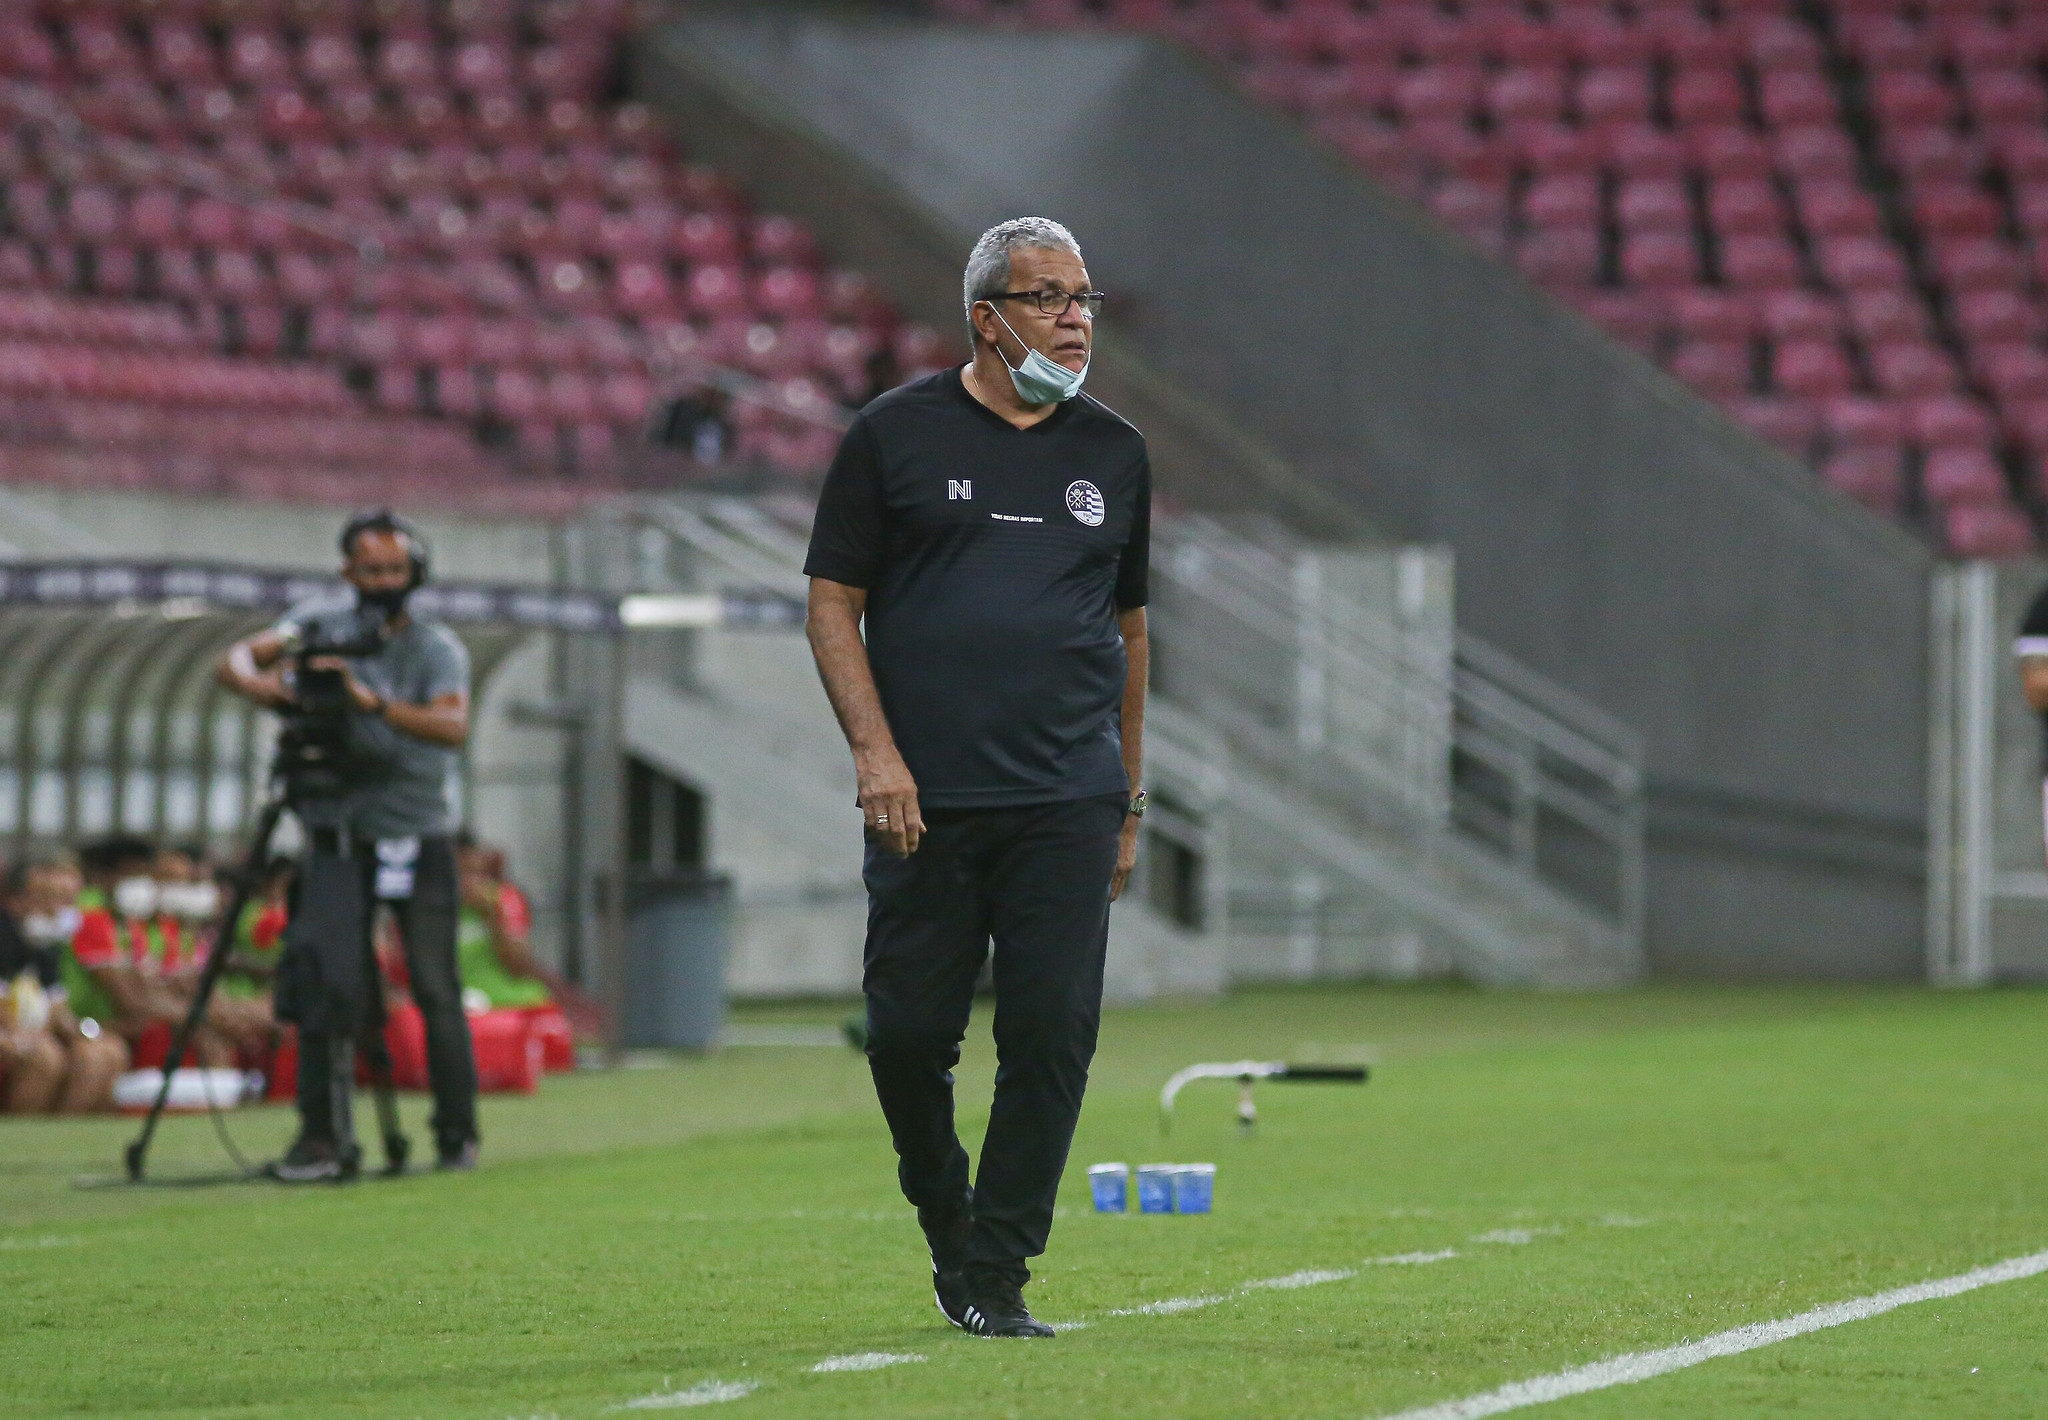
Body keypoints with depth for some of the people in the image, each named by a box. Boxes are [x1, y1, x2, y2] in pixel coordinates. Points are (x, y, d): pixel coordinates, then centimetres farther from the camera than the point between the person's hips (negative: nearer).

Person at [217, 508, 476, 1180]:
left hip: (419, 841, -2)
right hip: (339, 839, 2)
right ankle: (324, 1136, -8)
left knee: (435, 991, 0)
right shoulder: (324, 621, 4)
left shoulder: (437, 649, -7)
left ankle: (457, 1136, 12)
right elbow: (234, 661, -3)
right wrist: (258, 682, -26)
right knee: (324, 979, -10)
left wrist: (373, 702, -38)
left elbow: (453, 726, -25)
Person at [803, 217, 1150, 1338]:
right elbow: (833, 602, 2)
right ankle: (944, 1215, 25)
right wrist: (875, 750, -9)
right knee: (909, 1032, -1)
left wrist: (1128, 798, 17)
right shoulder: (897, 434, 2)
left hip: (1069, 810, 2)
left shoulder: (1114, 455, 13)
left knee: (1052, 1037, -5)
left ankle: (994, 1277, 3)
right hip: (924, 800, -2)